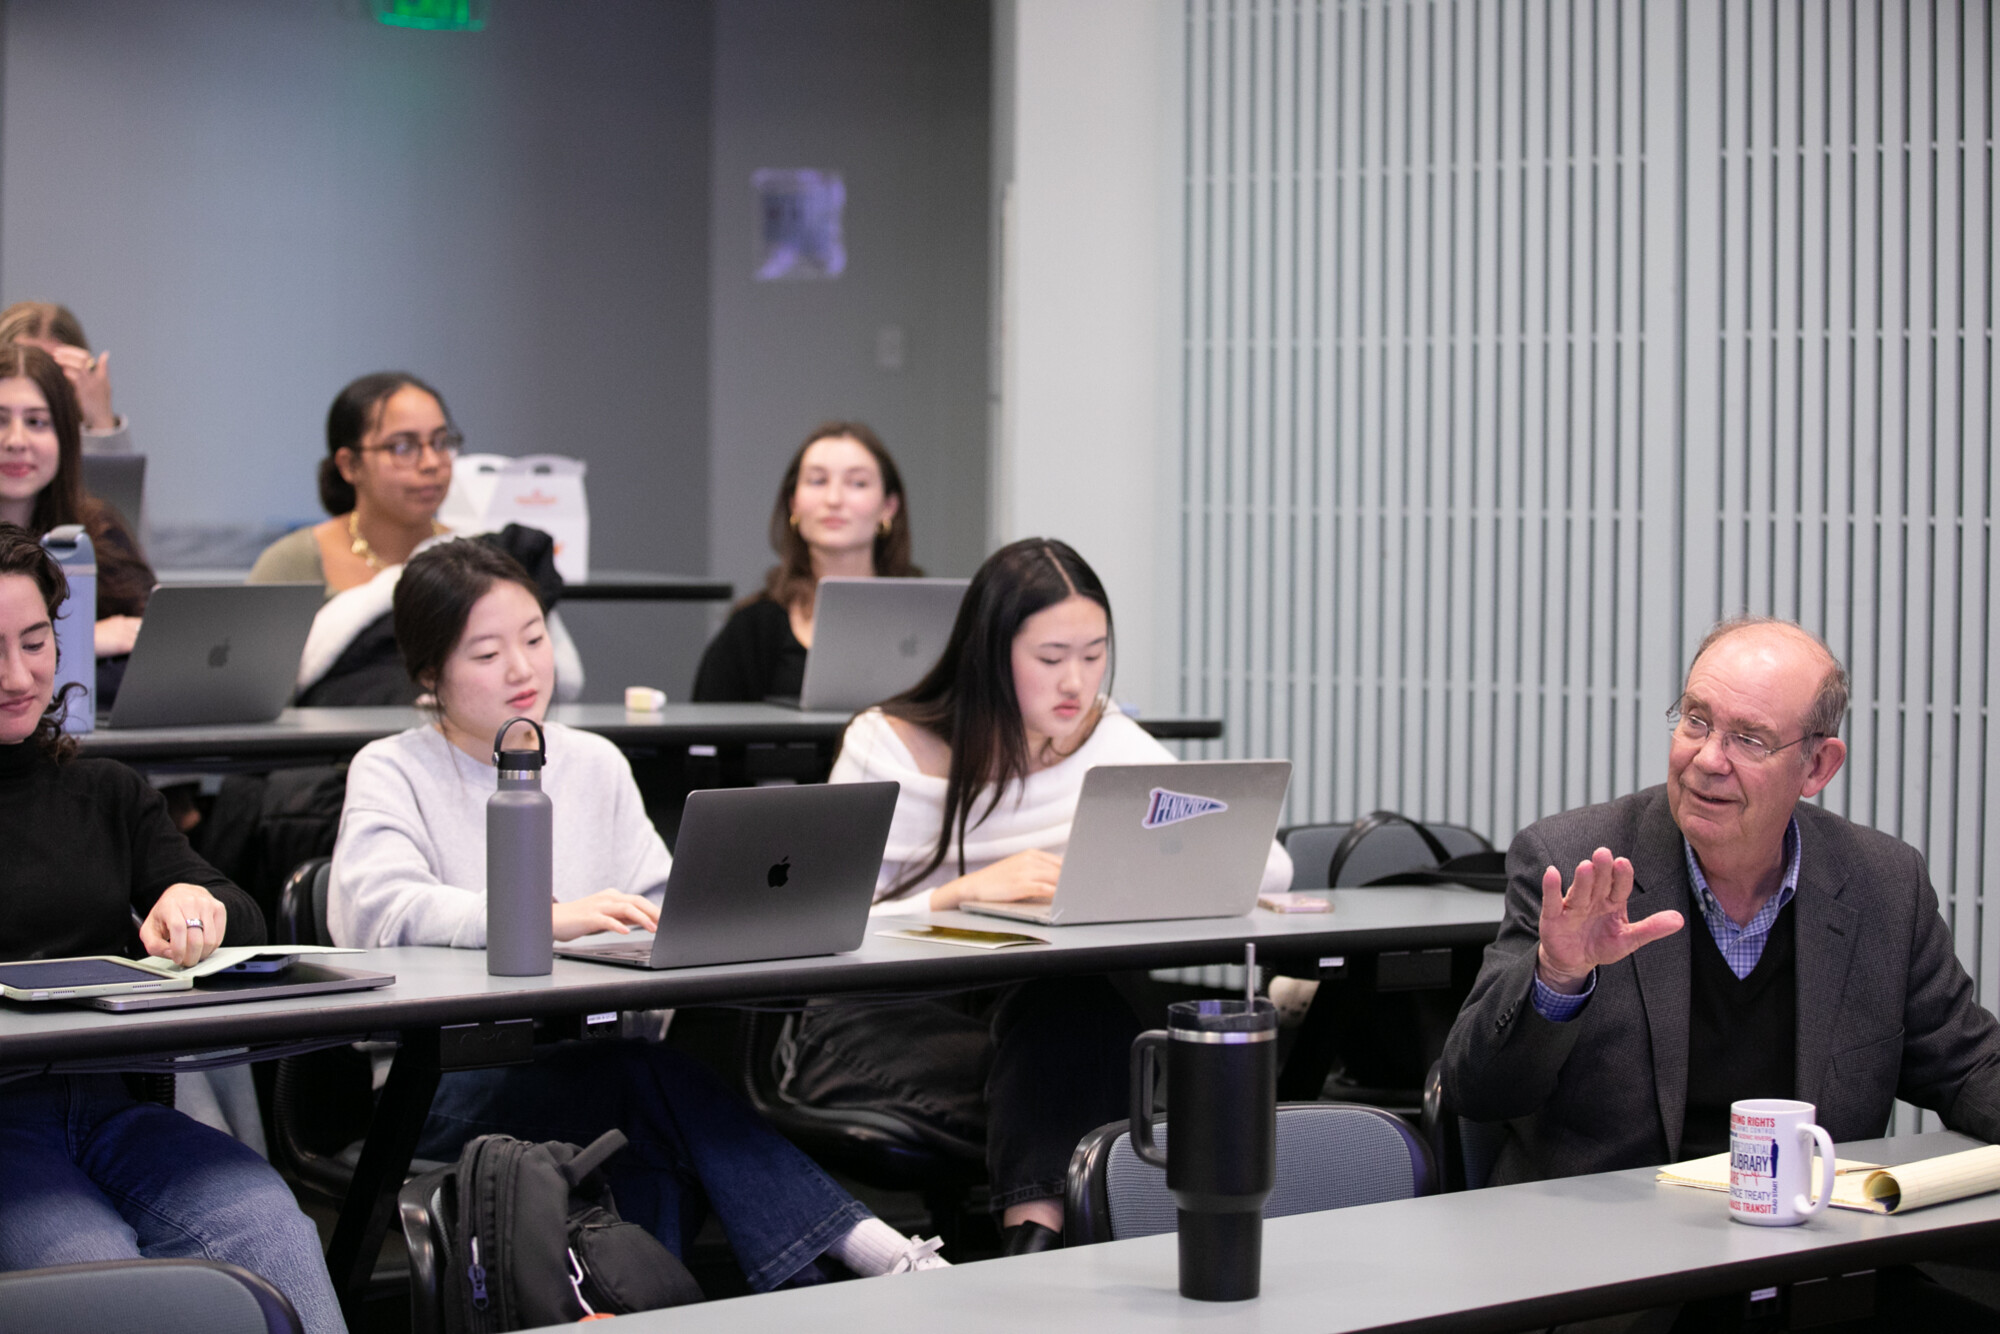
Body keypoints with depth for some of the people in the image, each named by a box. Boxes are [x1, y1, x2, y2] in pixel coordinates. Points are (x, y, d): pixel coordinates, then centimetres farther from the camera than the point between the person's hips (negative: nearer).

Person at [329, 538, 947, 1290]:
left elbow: (658, 917, 12)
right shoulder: (392, 773, 4)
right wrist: (549, 918, -29)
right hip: (445, 1083, -5)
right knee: (653, 1076, -32)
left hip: (588, 1058, 5)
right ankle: (867, 1250, -35)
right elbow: (378, 908, -17)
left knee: (658, 1156, -33)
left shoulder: (595, 766, 18)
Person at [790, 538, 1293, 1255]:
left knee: (1079, 1006, -36)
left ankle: (1032, 1242, -43)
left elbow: (1271, 866, 3)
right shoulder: (885, 749, 0)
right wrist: (969, 890, -23)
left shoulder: (1112, 745, 8)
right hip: (883, 1020, -3)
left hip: (1044, 1014, 3)